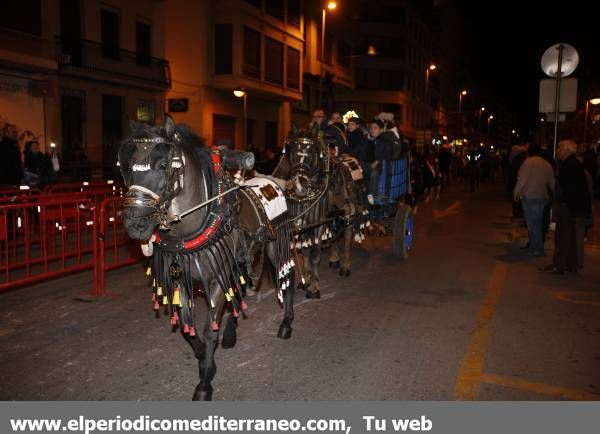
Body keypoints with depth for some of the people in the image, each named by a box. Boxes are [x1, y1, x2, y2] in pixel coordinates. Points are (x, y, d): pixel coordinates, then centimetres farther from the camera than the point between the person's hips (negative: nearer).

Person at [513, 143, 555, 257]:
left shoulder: (529, 162, -7)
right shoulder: (547, 164, 11)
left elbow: (522, 179, -12)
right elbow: (552, 182, 15)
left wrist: (516, 192, -2)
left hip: (529, 197, -6)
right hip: (543, 197, 6)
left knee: (532, 223, -2)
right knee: (538, 223, 13)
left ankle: (538, 249, -2)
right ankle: (534, 246, 19)